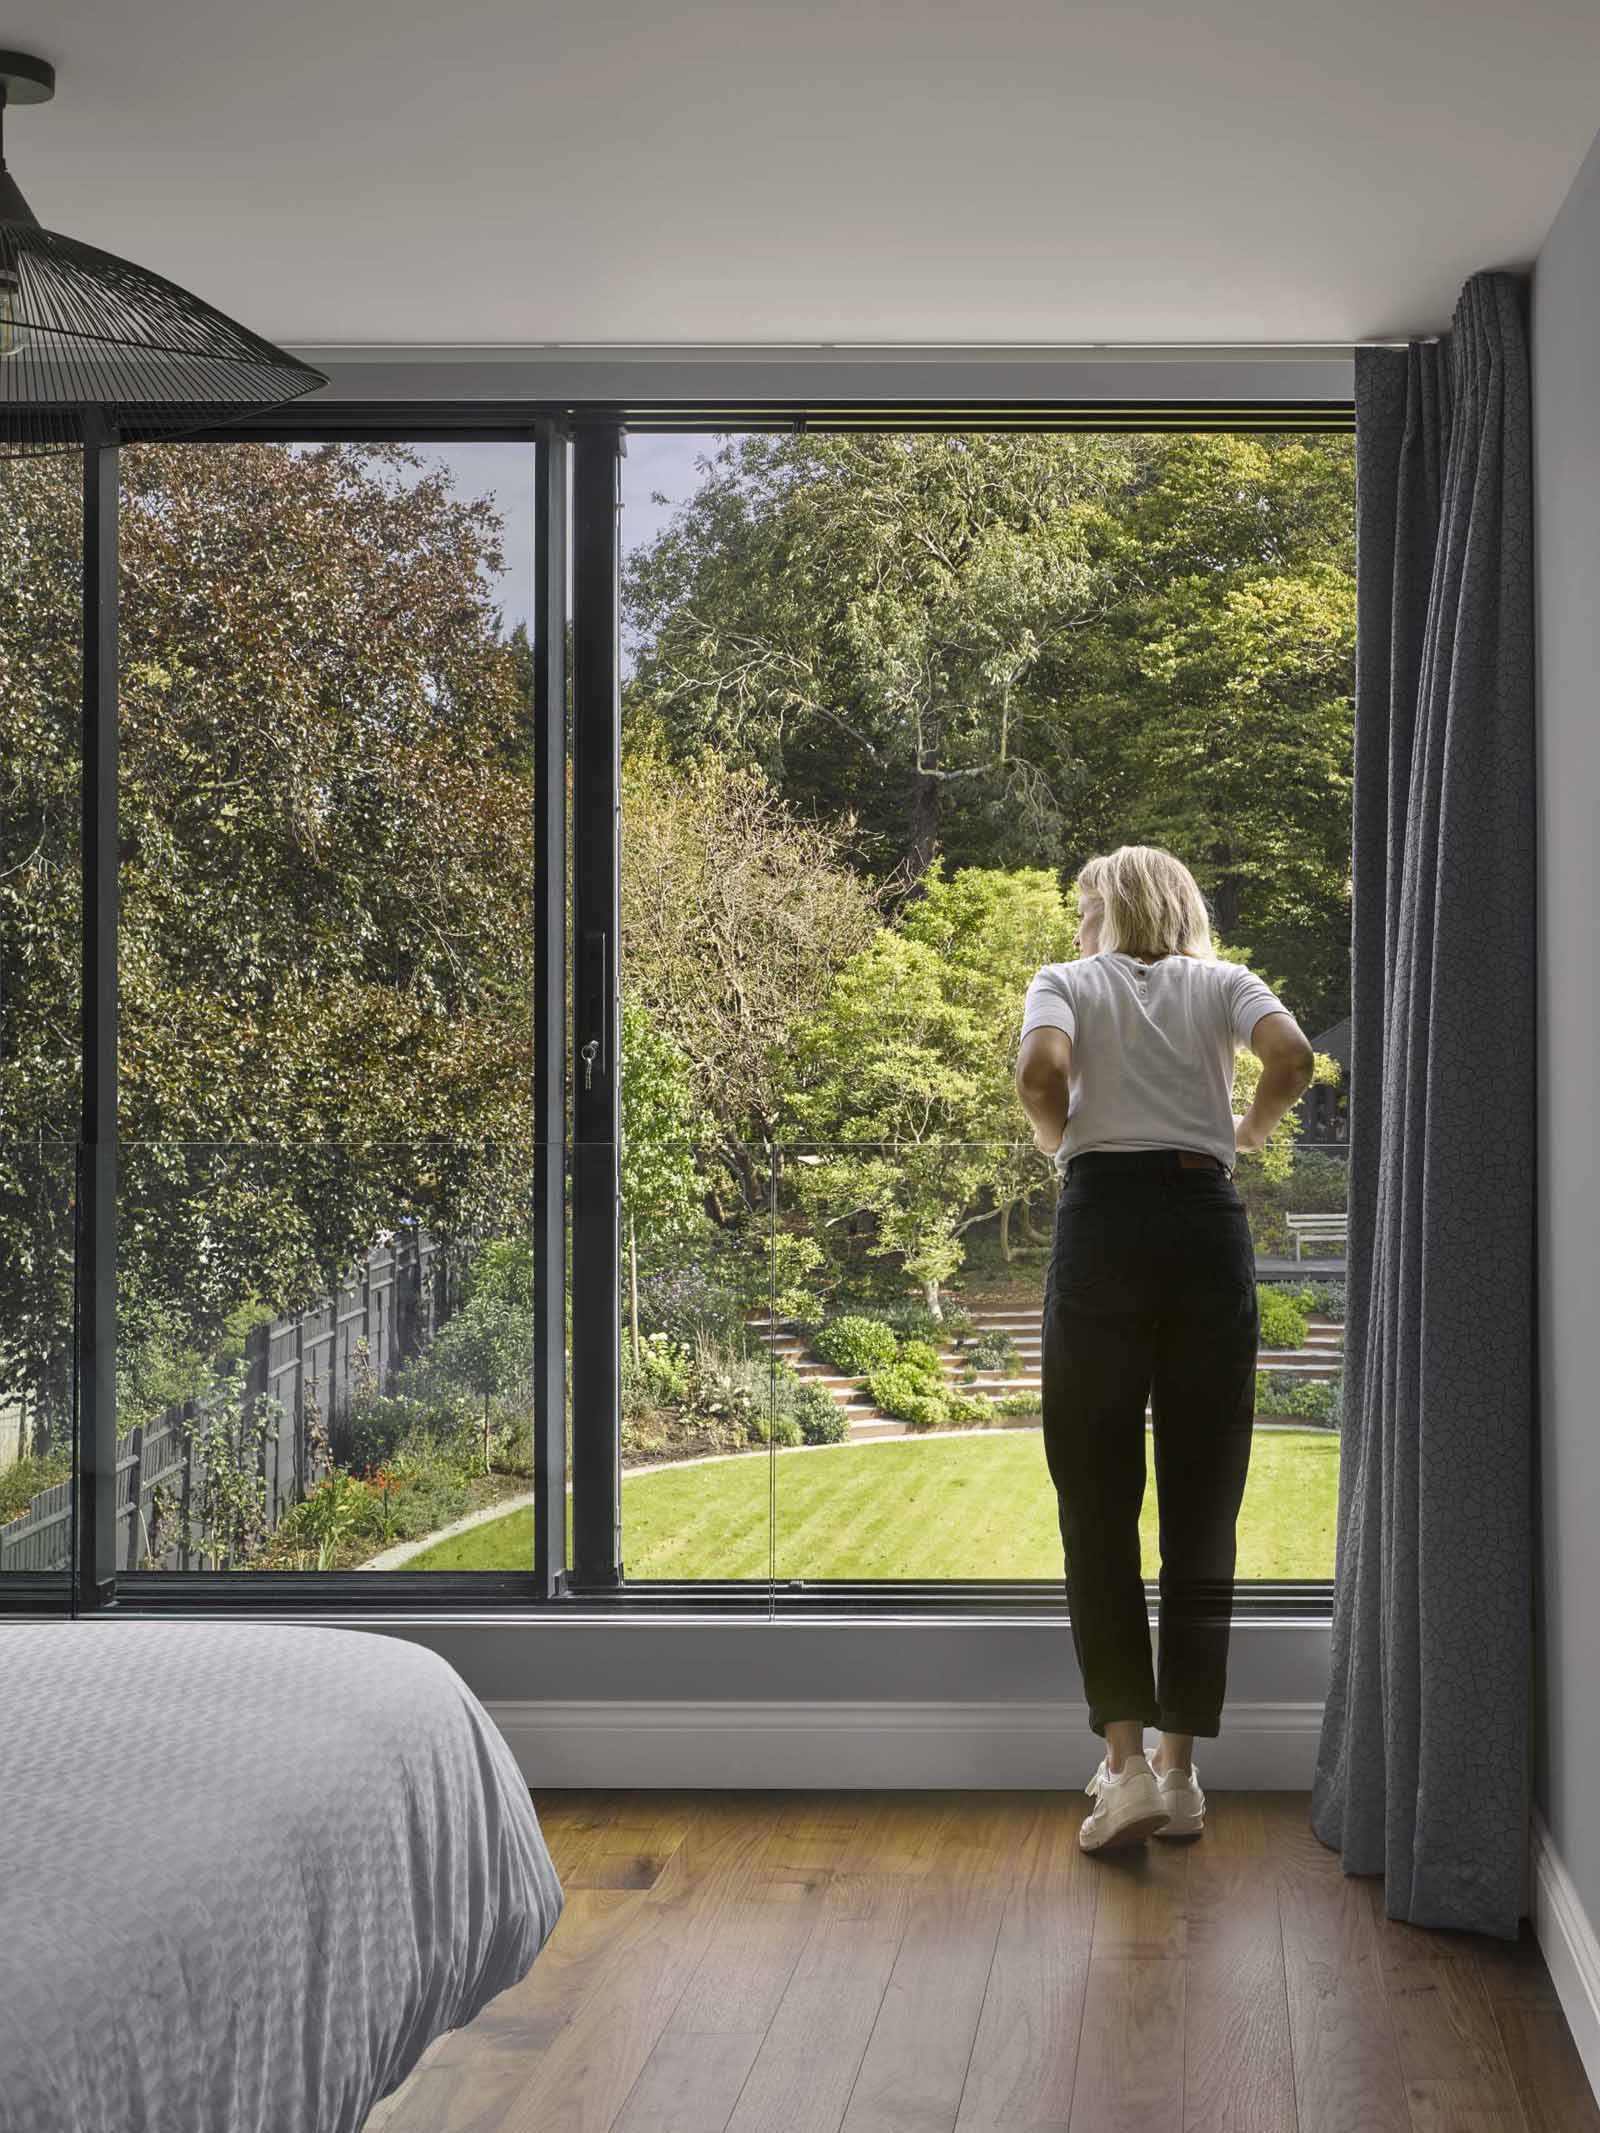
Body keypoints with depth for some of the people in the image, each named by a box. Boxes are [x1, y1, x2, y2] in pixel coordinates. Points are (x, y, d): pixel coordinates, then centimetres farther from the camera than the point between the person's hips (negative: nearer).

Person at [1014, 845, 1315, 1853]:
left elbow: (1042, 1069, -12)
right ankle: (1181, 1770, 10)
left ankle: (1127, 1762, -6)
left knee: (1097, 1505, 1)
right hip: (1207, 1220, 2)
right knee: (1202, 1510, 6)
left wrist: (1056, 1142, 7)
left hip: (1103, 1219, -2)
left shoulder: (1067, 982, 10)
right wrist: (1250, 1129, 13)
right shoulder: (1221, 983, 14)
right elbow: (1293, 1057, -5)